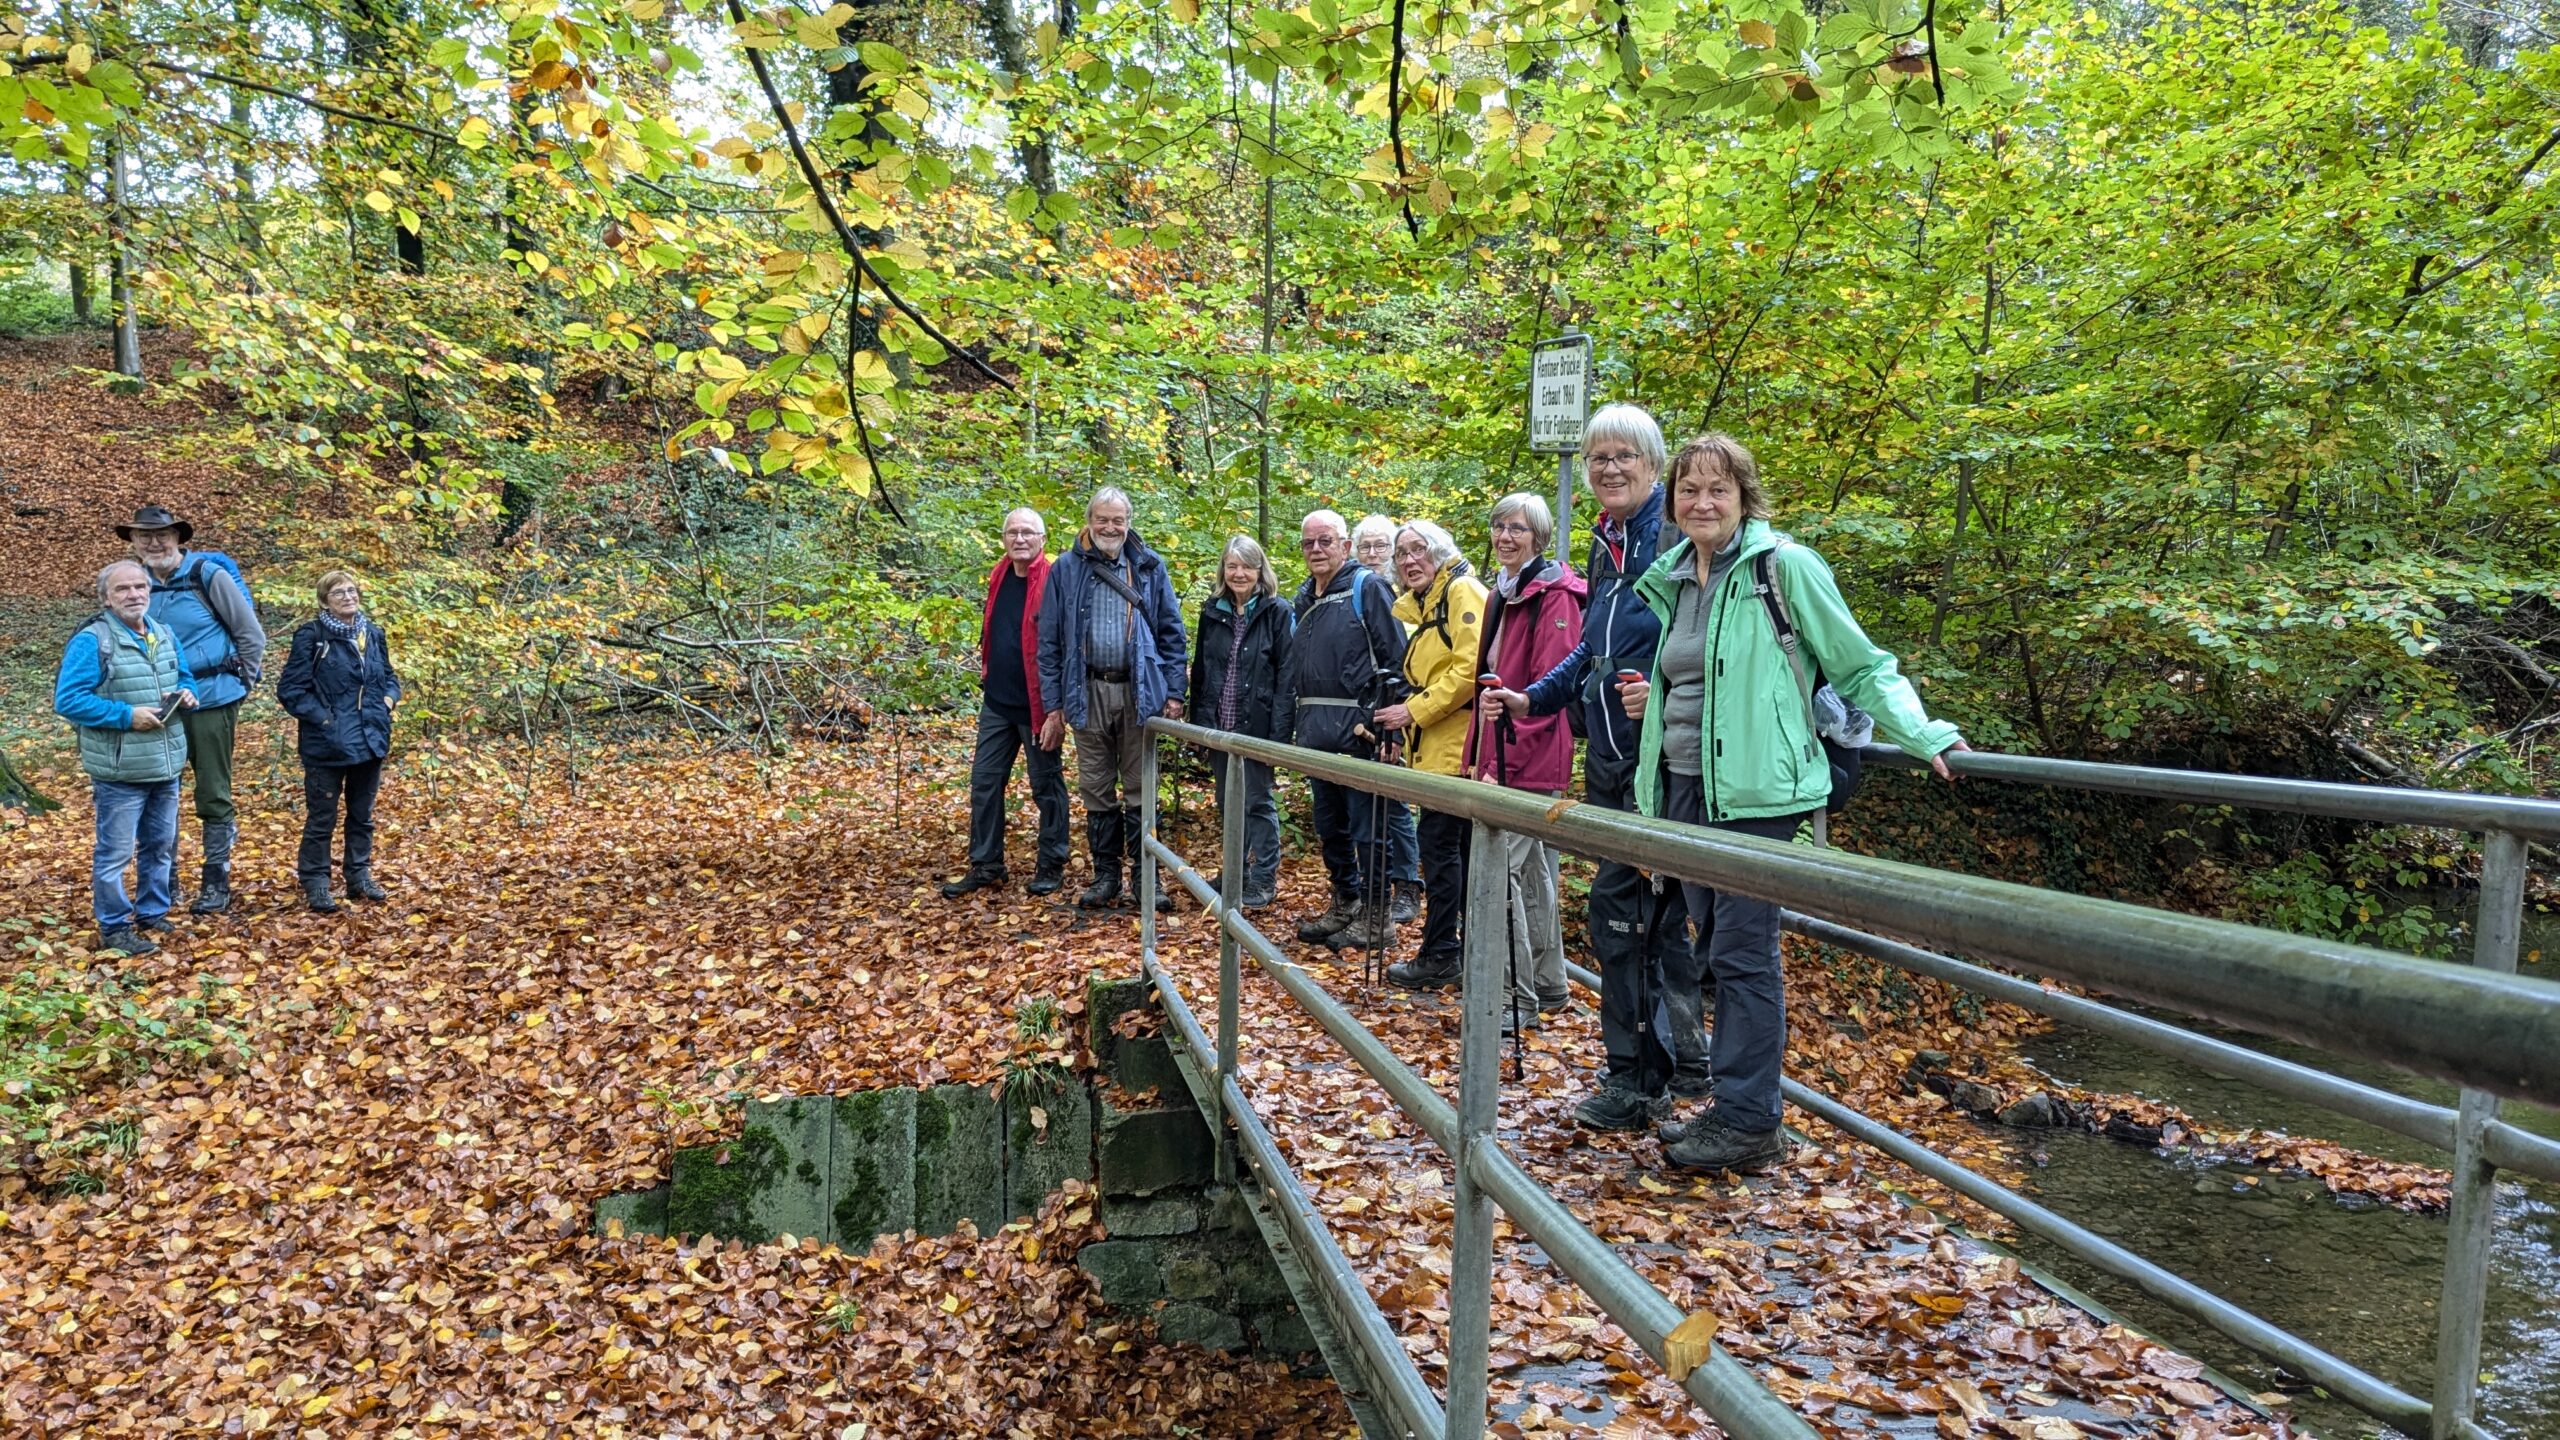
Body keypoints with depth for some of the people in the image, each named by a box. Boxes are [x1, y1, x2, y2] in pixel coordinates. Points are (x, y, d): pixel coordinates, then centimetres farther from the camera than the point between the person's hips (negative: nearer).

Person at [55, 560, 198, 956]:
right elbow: (67, 700, -17)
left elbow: (186, 678, 20)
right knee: (114, 853, 1)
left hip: (166, 766, 7)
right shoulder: (91, 641, -14)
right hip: (120, 771, -7)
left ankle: (153, 914, 32)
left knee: (161, 846, 18)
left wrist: (186, 694, -3)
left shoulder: (165, 635, 8)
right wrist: (126, 715, -23)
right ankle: (114, 929, 12)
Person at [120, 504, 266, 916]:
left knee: (212, 794, 3)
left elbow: (252, 636, -5)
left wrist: (240, 684, -2)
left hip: (211, 701, -5)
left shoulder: (209, 576, -10)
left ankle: (217, 883, 11)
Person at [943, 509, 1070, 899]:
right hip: (996, 703, 7)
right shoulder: (999, 576, 8)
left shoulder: (1053, 582, -14)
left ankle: (1052, 866, 17)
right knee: (984, 783, 9)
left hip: (1036, 705, -7)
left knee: (1047, 786, 6)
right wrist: (986, 672, 16)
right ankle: (985, 865, 20)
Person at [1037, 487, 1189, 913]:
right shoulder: (1066, 569, 4)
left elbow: (1172, 633, 6)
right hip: (1088, 692, 1)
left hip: (1139, 692, 0)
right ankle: (1106, 875, 18)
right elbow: (1050, 641, 4)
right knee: (1096, 790, 8)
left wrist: (1173, 693, -1)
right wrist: (1053, 705, 0)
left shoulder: (1149, 567, 6)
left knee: (1140, 789, 4)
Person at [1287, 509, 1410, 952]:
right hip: (1315, 729, 8)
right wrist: (1301, 721, 16)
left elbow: (1395, 658, -12)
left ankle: (1375, 916, 6)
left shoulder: (1368, 588, -6)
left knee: (1366, 825, -2)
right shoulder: (1305, 597, 17)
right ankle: (1344, 904, 27)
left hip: (1357, 727, -8)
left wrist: (1380, 718, -17)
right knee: (1328, 823, 15)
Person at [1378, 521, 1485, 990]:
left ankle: (1440, 955, -3)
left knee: (1438, 837, -9)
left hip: (1457, 742, -10)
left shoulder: (1462, 591, -8)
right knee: (1461, 844, 11)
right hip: (1435, 745, 10)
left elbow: (1470, 667, -19)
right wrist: (1406, 714, 14)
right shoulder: (1421, 605, 21)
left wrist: (1415, 710, -17)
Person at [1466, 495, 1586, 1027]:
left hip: (1529, 759, -9)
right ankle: (1548, 985, 25)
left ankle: (1519, 994, -3)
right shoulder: (1504, 592, 17)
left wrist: (1505, 757, -22)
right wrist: (1480, 753, 16)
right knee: (1534, 873, 15)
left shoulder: (1553, 595, -11)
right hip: (1502, 756, 9)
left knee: (1499, 868, -11)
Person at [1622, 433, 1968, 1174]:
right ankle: (1733, 1107, 20)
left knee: (1743, 954, -5)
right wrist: (1656, 696, 8)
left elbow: (1862, 667, -4)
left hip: (1754, 791, -7)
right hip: (1684, 787, 7)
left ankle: (1749, 1124, 4)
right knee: (1719, 950, 11)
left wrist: (1925, 735, -14)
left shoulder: (1784, 567, -6)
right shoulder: (1672, 581, 15)